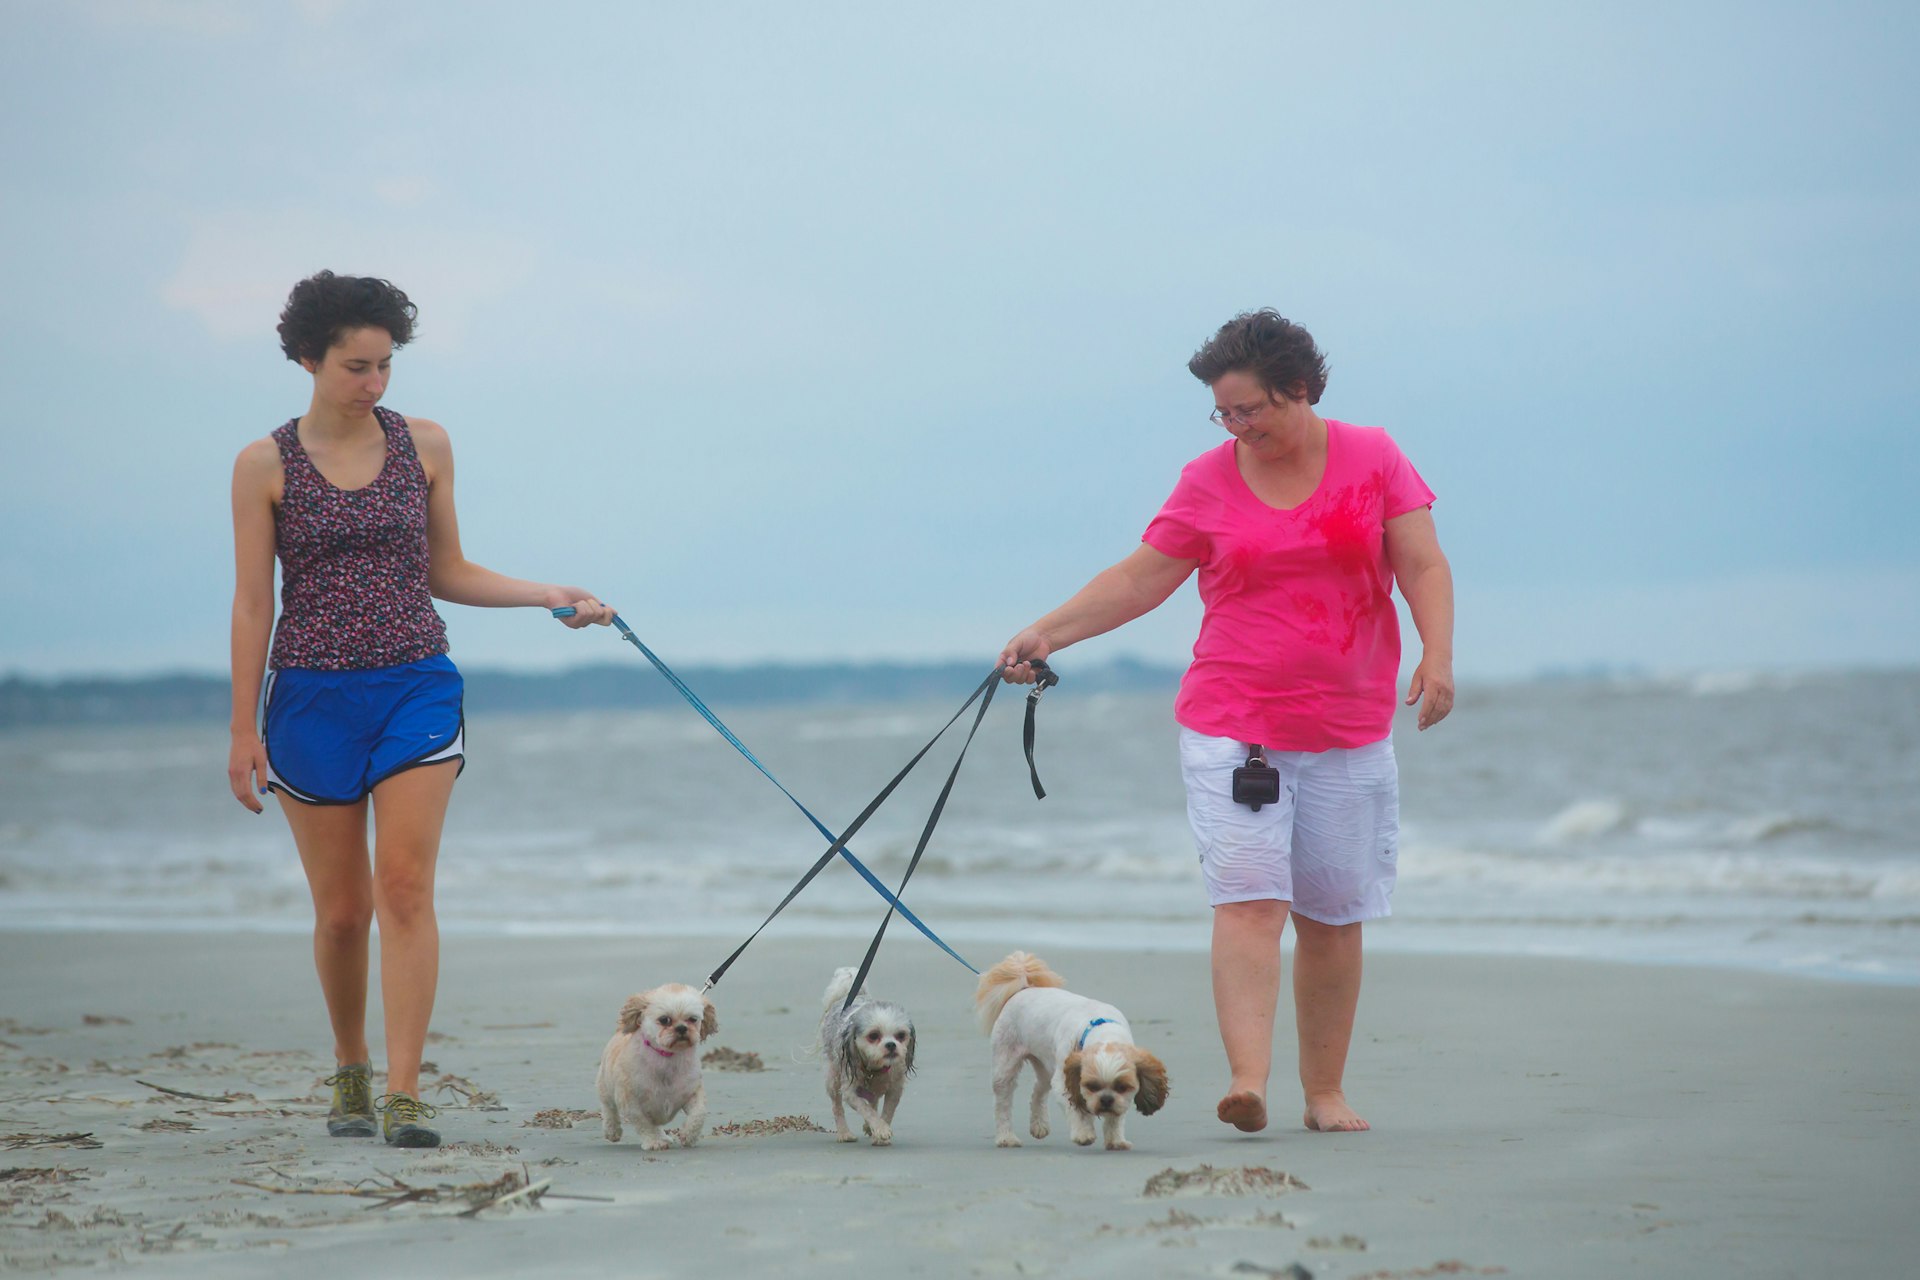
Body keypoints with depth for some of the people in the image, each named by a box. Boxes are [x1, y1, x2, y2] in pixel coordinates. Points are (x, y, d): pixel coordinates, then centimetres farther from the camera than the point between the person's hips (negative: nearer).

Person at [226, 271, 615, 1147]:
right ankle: (350, 1074, 27)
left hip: (417, 688, 1)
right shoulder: (265, 466, -1)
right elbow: (252, 603, 0)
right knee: (342, 909, 4)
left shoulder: (424, 446, 6)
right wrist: (243, 730, -3)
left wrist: (549, 595, 3)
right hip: (314, 698, -1)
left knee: (406, 889, -12)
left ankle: (404, 1094, -15)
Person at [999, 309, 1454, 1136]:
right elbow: (1140, 578, 7)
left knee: (1333, 916, 5)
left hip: (1347, 731, 1)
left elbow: (1423, 566, 0)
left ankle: (1325, 1091, 15)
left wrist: (1437, 653, -15)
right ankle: (1247, 1082, -26)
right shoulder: (1209, 483, 4)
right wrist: (1048, 633, -1)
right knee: (1248, 899, -16)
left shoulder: (1372, 460, 3)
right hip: (1230, 727, -1)